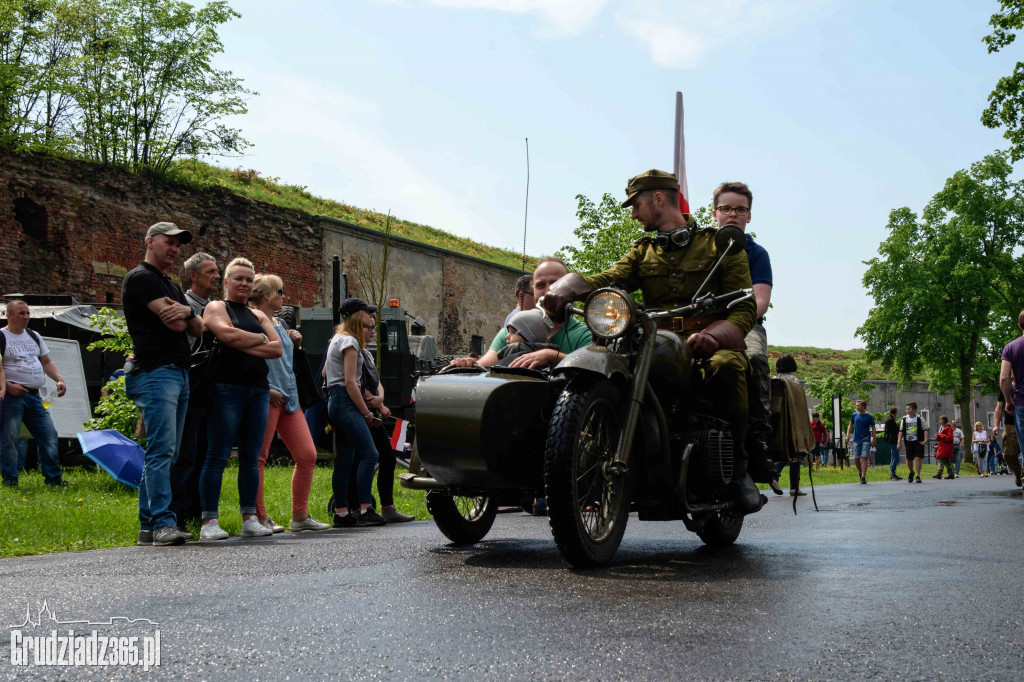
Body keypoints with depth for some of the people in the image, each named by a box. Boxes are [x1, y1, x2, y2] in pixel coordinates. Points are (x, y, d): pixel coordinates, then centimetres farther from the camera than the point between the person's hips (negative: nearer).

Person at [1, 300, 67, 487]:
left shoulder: (34, 336, 18)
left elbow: (47, 362, 22)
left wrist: (59, 380, 7)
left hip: (34, 395, 6)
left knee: (49, 435, 3)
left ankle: (53, 478, 10)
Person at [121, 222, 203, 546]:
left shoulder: (172, 286, 25)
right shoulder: (140, 278, -4)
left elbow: (198, 328, 16)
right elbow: (174, 323, -15)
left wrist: (186, 311, -4)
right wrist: (185, 312, 7)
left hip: (179, 373, 9)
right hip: (155, 373, -9)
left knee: (165, 453, 6)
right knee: (162, 450, -15)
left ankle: (149, 526, 8)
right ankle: (163, 523, -17)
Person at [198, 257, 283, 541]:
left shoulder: (258, 315, 21)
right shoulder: (215, 307, 5)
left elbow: (277, 348, 7)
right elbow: (228, 334, -15)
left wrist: (243, 345, -6)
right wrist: (260, 339, 0)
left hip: (259, 390, 6)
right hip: (228, 388, -6)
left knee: (251, 458, 6)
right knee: (217, 456, -7)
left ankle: (250, 519, 11)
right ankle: (210, 521, -5)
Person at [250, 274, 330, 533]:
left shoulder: (279, 323, 21)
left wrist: (295, 342, 13)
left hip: (288, 398, 9)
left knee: (308, 455, 5)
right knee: (259, 457, -6)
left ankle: (300, 516, 12)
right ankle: (260, 517, -1)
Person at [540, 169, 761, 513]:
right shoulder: (642, 251, 23)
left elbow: (745, 306, 1)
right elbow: (610, 279, 2)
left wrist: (714, 336, -21)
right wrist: (566, 288, -20)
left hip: (710, 345, -3)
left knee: (724, 367, -38)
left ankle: (739, 468, -20)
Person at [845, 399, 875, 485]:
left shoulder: (869, 416, -3)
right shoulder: (854, 415, 5)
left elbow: (873, 428, 2)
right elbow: (850, 425, 16)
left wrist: (873, 439, -4)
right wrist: (848, 434, 4)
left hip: (866, 440, -3)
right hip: (856, 439, 3)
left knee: (864, 458, -10)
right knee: (856, 459, 3)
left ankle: (863, 477, -10)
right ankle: (860, 473, 27)